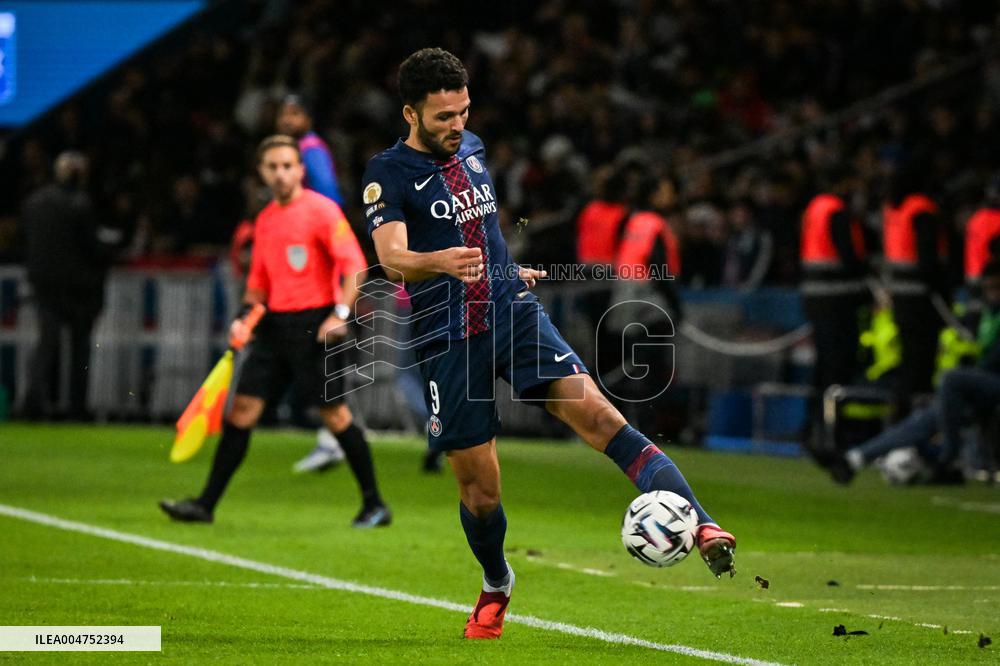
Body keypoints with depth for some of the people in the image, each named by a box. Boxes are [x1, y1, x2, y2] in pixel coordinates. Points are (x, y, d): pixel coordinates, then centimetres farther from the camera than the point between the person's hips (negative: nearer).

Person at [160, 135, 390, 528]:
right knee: (241, 409, 2)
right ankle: (206, 503, 3)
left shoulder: (321, 210, -7)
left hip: (314, 325, -7)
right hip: (275, 325, 7)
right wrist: (246, 317, 8)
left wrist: (341, 313, -23)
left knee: (334, 413, -5)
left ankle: (374, 505, 6)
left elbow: (355, 264, -14)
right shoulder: (265, 220, 15)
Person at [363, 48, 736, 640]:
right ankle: (496, 586, 33)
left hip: (515, 314, 3)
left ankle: (701, 527, -30)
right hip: (450, 340, -3)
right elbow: (392, 257, -23)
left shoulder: (471, 147, 12)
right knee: (479, 486, 3)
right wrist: (440, 262, -42)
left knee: (595, 413, -18)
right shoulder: (389, 174, -7)